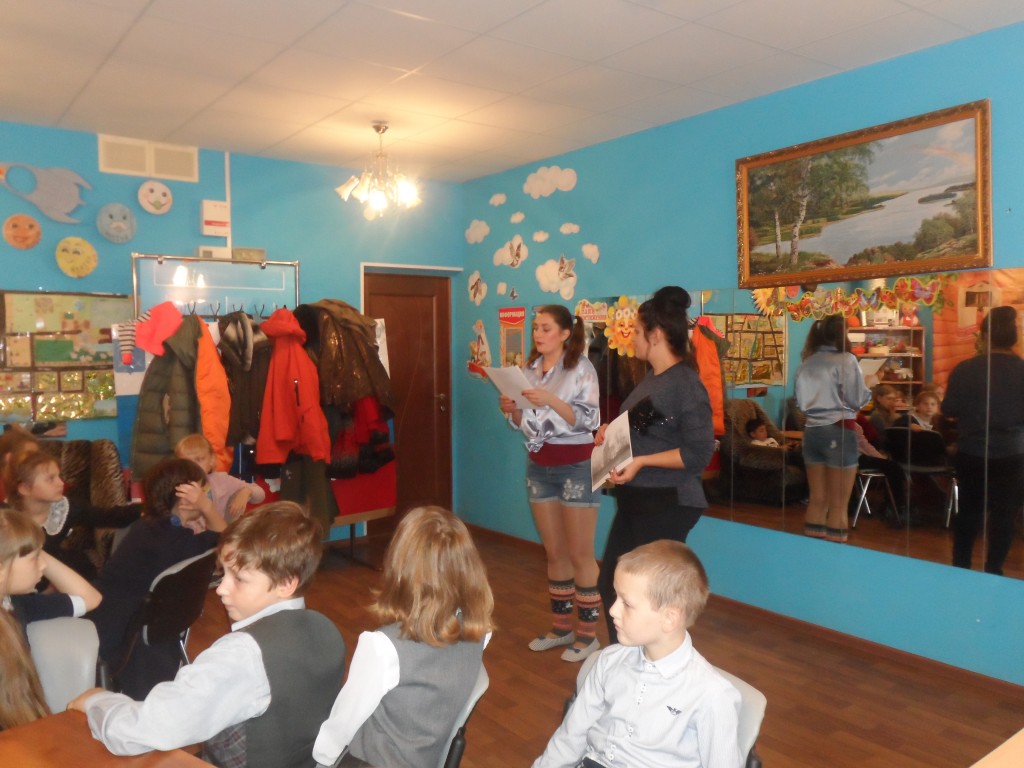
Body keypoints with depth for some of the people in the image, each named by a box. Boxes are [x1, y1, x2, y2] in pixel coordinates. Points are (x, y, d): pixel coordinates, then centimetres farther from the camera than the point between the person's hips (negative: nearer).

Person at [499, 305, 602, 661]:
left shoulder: (581, 367, -9)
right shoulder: (530, 369, 9)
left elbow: (589, 420, -17)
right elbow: (525, 424, 13)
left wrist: (551, 400, -26)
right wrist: (511, 411, -7)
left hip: (575, 467, -6)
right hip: (538, 466, 6)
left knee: (580, 553, 1)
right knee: (554, 552, 14)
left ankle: (588, 633, 13)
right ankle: (561, 626, 25)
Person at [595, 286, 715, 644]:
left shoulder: (686, 384, -16)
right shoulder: (651, 379, 10)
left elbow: (699, 453, -21)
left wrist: (641, 462, -23)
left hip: (667, 503, -9)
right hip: (635, 499, 9)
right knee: (610, 583, 15)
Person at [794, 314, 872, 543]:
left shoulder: (806, 364, 8)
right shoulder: (845, 360, -9)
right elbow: (857, 400, -8)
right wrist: (868, 390, 11)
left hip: (812, 431, 6)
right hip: (839, 431, -6)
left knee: (817, 500, 13)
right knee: (839, 504, 2)